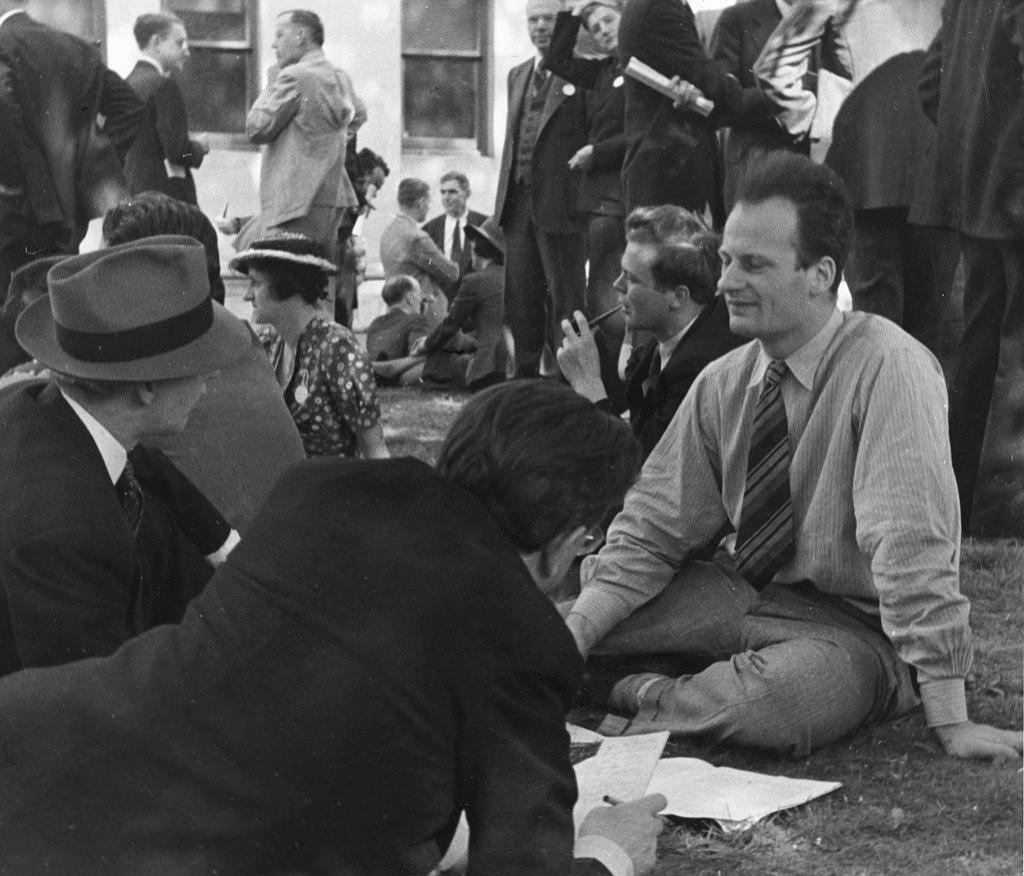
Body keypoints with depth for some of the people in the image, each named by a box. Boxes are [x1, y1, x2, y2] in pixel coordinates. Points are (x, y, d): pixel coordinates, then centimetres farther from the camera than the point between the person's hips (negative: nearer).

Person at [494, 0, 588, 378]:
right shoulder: (518, 75, 18)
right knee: (521, 301, 10)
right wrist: (502, 202, 15)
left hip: (561, 203, -7)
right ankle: (525, 378, 19)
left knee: (565, 302, -4)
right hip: (519, 201, 7)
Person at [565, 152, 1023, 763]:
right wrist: (567, 643, -15)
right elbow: (653, 530, -1)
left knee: (773, 701, -37)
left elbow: (912, 549, -27)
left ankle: (648, 702, -11)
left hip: (855, 627, -4)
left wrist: (950, 723, -28)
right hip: (741, 593, 4)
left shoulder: (889, 369, -22)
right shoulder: (722, 385, -3)